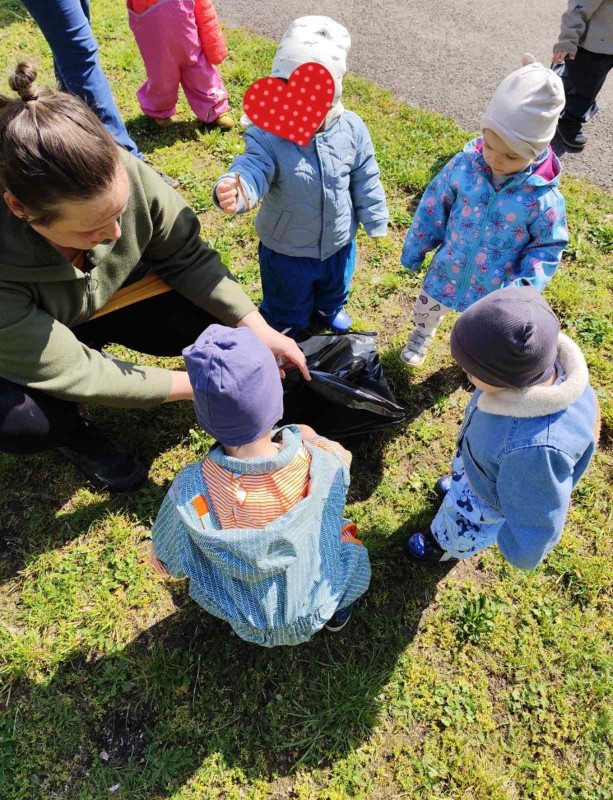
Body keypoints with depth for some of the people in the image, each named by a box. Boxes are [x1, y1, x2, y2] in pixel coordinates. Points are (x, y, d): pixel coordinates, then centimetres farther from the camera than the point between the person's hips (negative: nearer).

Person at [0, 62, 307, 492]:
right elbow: (73, 375, -33)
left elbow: (186, 256, -18)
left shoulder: (117, 170, -32)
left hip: (104, 295, 4)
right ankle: (74, 434, 6)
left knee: (203, 315, -16)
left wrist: (262, 331, -26)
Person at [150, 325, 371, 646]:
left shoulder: (191, 490, -32)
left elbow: (168, 561, -13)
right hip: (321, 604, 0)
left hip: (250, 624, 0)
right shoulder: (316, 462, -31)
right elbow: (342, 457, -6)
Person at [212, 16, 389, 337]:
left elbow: (365, 180, -4)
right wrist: (234, 190, -68)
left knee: (335, 289, 35)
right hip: (286, 250, -3)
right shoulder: (267, 135, -27)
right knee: (286, 307, 20)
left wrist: (374, 221, 6)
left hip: (339, 244, 4)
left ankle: (330, 308, 70)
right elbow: (252, 169, -44)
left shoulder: (351, 129, -16)